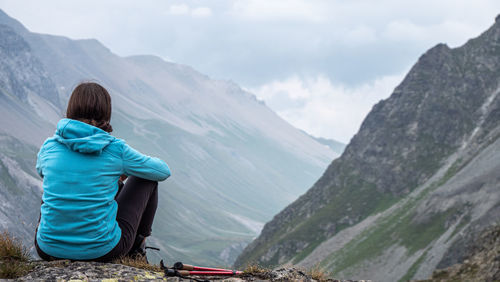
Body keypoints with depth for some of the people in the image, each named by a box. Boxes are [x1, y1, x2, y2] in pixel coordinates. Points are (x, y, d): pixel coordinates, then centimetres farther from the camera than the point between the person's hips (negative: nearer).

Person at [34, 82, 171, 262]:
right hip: (101, 251, -3)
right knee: (148, 179, 19)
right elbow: (163, 171, 8)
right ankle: (137, 247, 34)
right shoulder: (116, 149, -9)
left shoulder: (49, 146, -2)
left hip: (48, 250, 3)